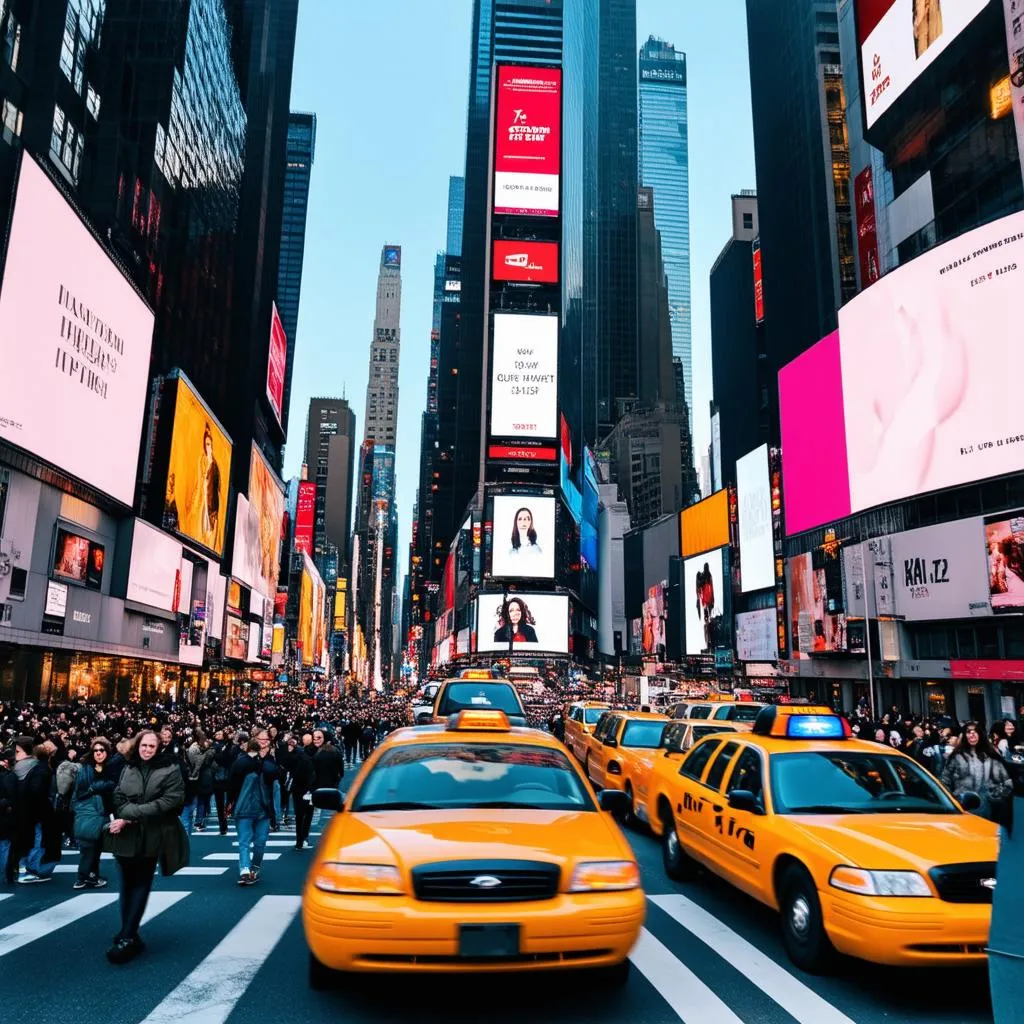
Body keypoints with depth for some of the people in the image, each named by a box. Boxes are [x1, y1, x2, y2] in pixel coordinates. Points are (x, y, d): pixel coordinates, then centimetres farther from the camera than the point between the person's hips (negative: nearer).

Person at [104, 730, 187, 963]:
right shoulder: (128, 769, 9)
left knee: (141, 885, 2)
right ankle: (130, 936, 21)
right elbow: (118, 798, 4)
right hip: (126, 836, 4)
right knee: (127, 885, 11)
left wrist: (133, 814, -15)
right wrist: (127, 818, -16)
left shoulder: (170, 769, -5)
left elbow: (171, 800, -14)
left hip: (152, 837, -4)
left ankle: (126, 937, 5)